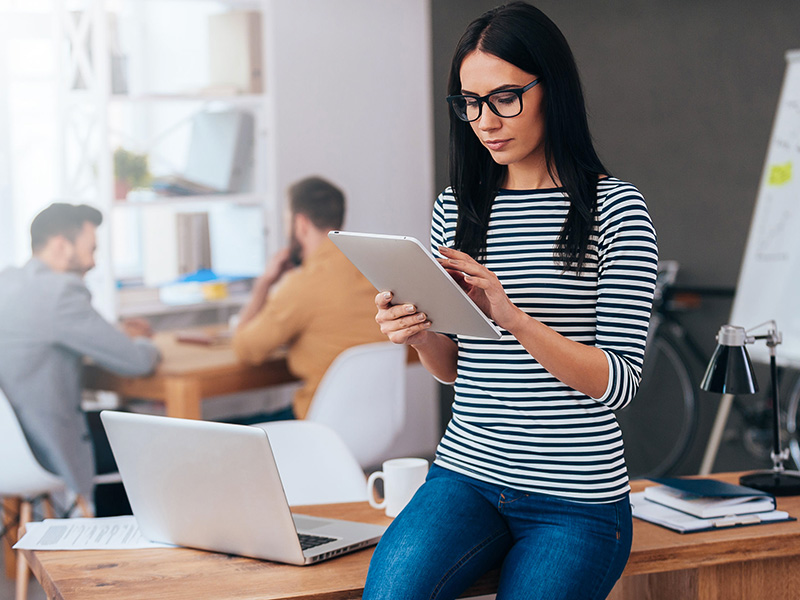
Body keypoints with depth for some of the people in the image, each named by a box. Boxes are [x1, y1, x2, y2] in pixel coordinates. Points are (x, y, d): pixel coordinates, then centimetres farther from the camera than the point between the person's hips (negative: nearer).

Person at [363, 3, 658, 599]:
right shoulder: (456, 208, 9)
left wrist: (513, 317, -23)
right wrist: (420, 334, -6)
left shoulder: (614, 207, -5)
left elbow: (618, 381, -10)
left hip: (575, 498, -3)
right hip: (466, 473, 3)